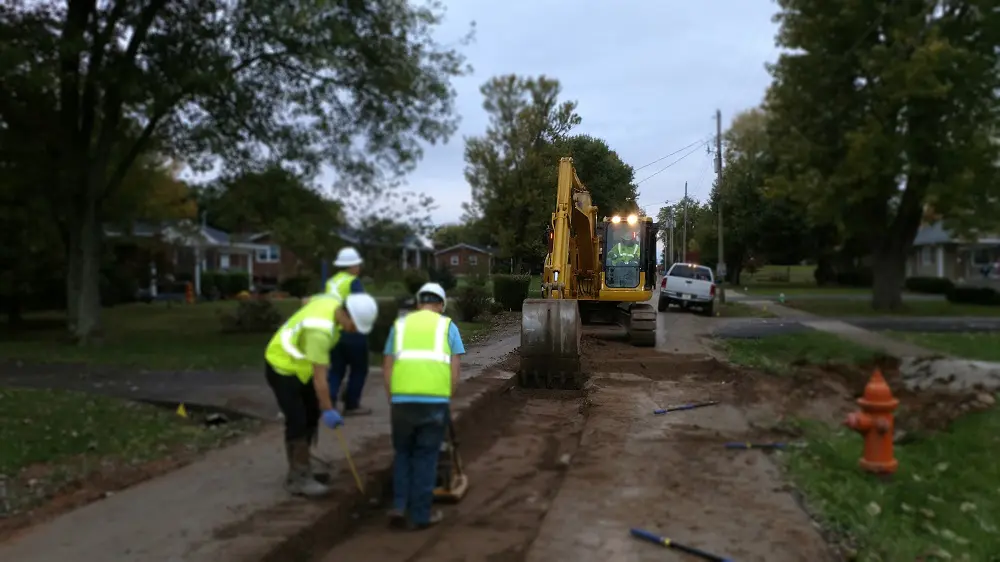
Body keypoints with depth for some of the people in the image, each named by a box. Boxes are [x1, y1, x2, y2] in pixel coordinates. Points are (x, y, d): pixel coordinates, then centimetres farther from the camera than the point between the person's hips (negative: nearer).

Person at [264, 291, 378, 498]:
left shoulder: (334, 302, -10)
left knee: (311, 416, 13)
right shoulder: (321, 330, -36)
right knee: (297, 422, -9)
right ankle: (299, 478, 0)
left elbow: (308, 302, 14)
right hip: (282, 367, -10)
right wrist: (328, 410, -26)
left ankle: (300, 467, 25)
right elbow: (319, 377, -32)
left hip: (300, 366, 10)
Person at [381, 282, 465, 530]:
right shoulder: (448, 326, 12)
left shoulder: (400, 324, 17)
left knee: (403, 453, 20)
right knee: (426, 456, 11)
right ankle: (420, 515, 16)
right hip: (435, 400, -1)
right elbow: (454, 370, 5)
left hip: (402, 399, 2)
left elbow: (387, 367, 12)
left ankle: (399, 507, 11)